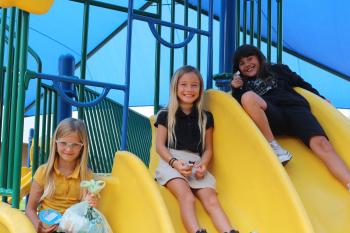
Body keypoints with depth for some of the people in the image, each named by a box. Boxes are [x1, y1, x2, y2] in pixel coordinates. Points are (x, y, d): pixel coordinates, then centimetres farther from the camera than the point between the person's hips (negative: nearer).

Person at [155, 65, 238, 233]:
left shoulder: (205, 117, 16)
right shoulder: (166, 115, 11)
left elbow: (208, 148, 14)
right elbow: (160, 145, 4)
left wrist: (203, 164, -9)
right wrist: (175, 163, -15)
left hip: (196, 164, 3)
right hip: (171, 161, -2)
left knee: (211, 200, -23)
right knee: (187, 197, -32)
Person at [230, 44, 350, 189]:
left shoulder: (277, 70, 28)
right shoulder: (243, 84, 28)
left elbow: (301, 84, 27)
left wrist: (321, 99, 17)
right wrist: (236, 90, 3)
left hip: (295, 109, 1)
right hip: (271, 119, 0)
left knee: (321, 143, -27)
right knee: (248, 97, -32)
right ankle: (274, 147, -30)